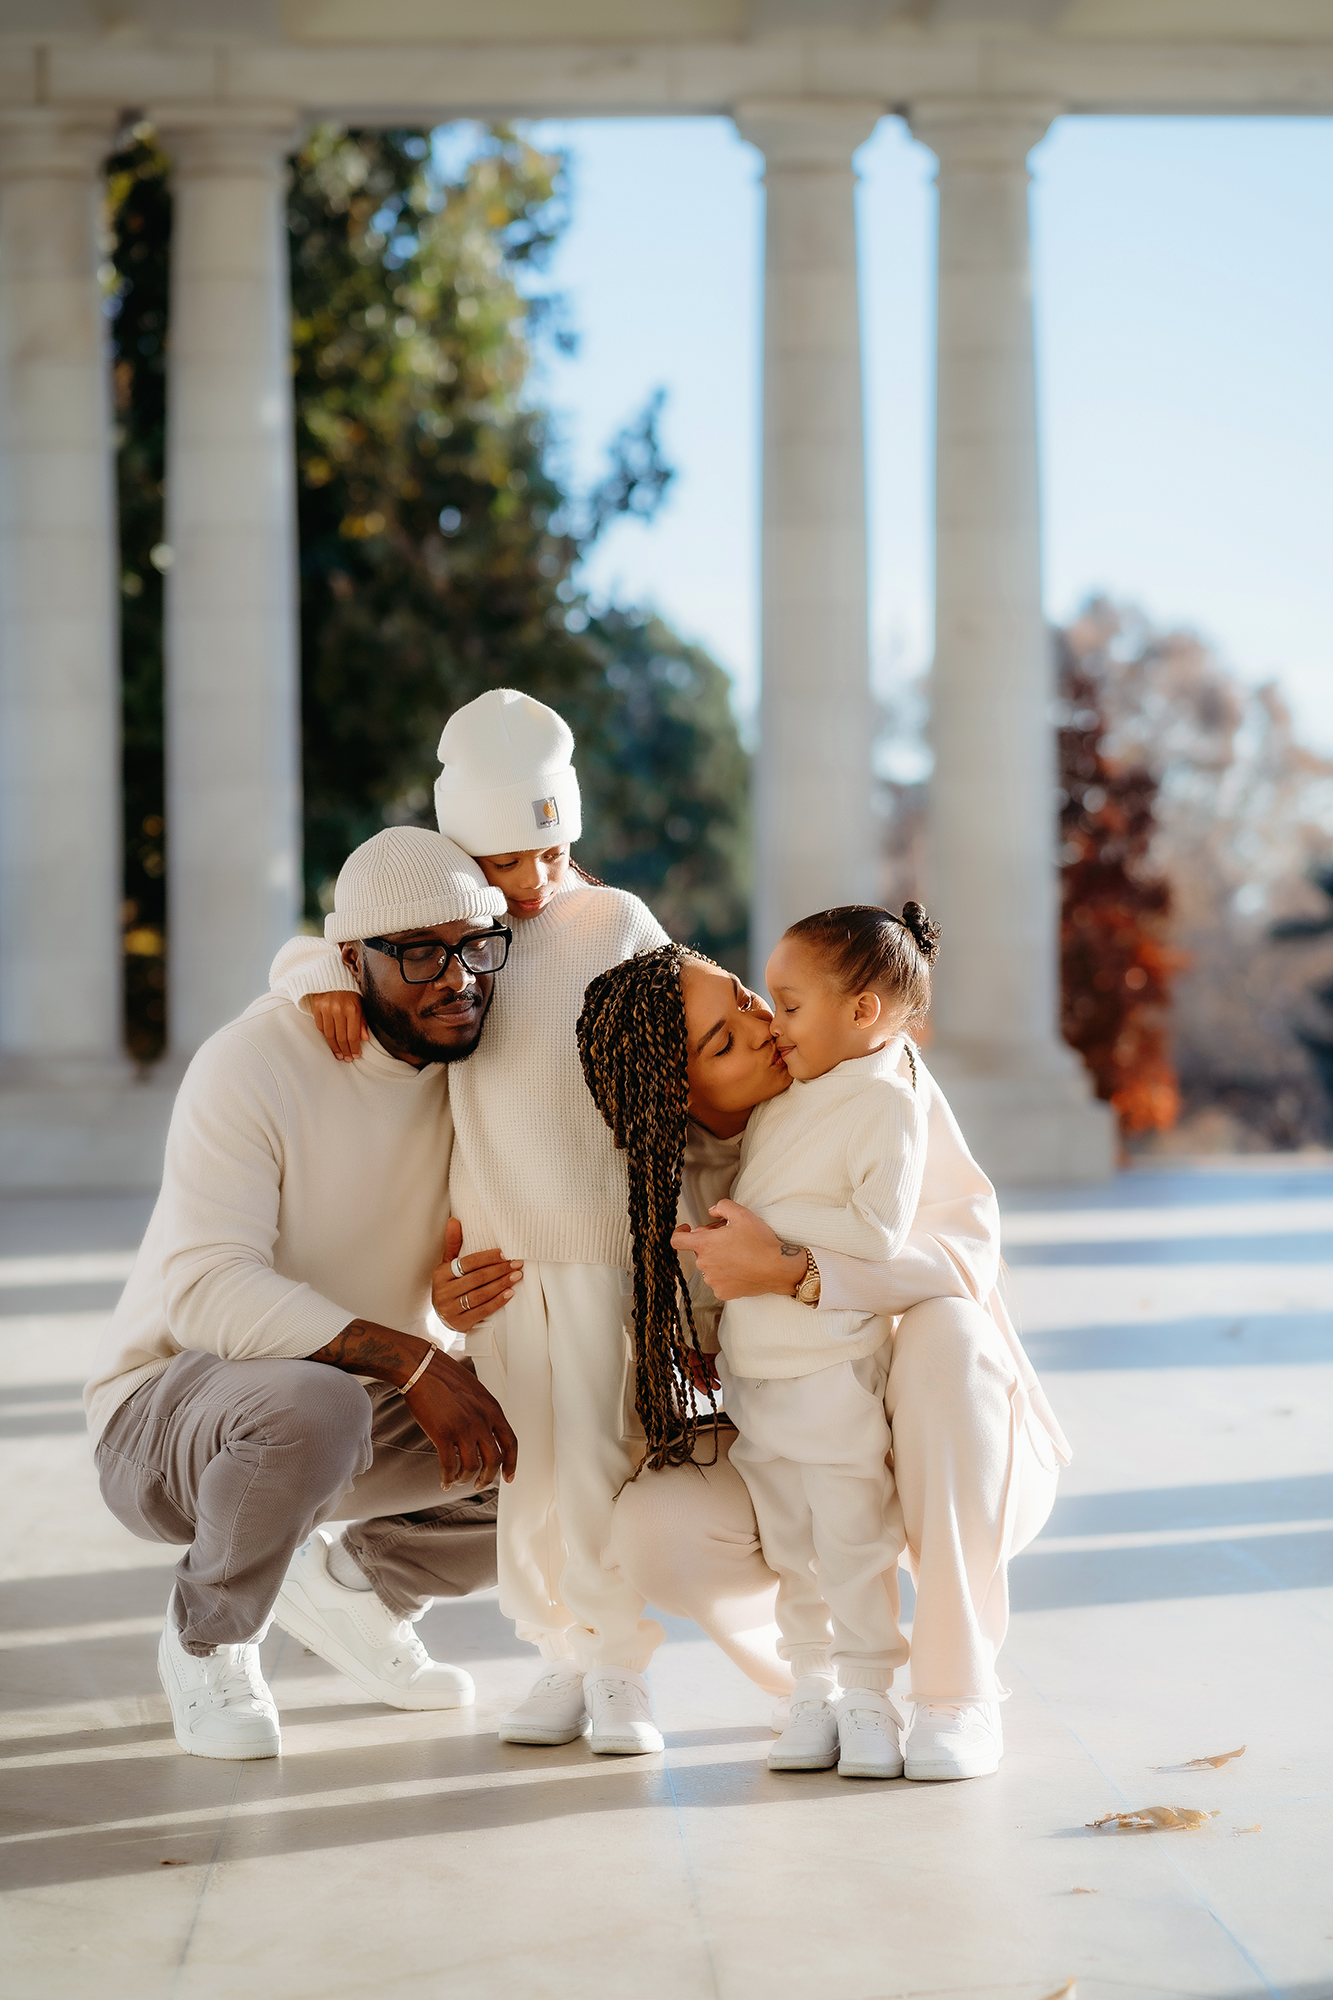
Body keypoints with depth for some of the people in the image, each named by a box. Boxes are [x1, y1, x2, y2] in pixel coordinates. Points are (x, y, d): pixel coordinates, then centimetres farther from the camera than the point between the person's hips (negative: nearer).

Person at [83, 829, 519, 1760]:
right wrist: (410, 1360, -40)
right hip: (168, 1405, -6)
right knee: (312, 1404, -40)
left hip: (365, 1404, 6)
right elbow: (209, 1291, -33)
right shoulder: (254, 1065, -22)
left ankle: (355, 1584, 14)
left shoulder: (473, 1058, -2)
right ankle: (206, 1641, -9)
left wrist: (465, 1284, -17)